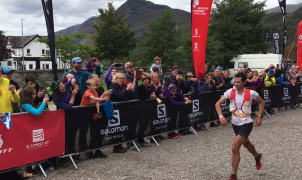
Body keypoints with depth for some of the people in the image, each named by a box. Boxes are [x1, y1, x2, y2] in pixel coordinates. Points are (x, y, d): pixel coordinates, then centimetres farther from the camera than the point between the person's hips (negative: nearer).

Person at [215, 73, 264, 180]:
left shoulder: (251, 93, -16)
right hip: (235, 123, 5)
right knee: (246, 144, 28)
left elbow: (261, 102, 3)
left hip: (246, 124, -5)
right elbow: (218, 103, -10)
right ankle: (257, 156, 62)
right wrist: (221, 116, -25)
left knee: (235, 148, -17)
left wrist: (259, 117, -3)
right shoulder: (230, 92, -9)